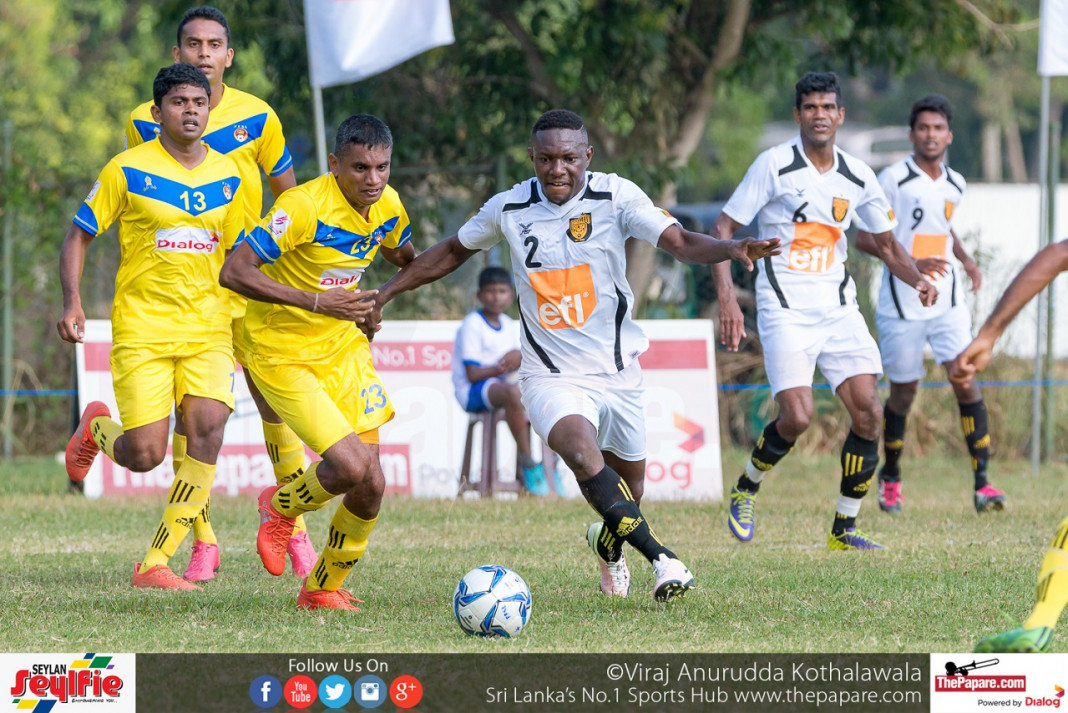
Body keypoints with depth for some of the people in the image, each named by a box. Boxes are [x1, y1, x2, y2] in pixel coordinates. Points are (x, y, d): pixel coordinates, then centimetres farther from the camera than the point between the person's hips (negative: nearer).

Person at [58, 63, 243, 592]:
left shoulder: (228, 176, 8)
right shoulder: (128, 170, -4)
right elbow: (78, 236, 2)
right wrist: (72, 302, -10)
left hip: (208, 329, 3)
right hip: (142, 327, -3)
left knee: (208, 430, -17)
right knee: (145, 455, -10)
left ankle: (156, 562, -8)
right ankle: (96, 429, 29)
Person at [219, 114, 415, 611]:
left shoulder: (388, 206, -2)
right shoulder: (305, 205, -24)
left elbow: (403, 257, 22)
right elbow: (233, 272, -27)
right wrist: (316, 301, -30)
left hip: (343, 347, 7)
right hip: (282, 356, -7)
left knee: (370, 487, -1)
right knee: (351, 467, -21)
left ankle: (323, 588, 22)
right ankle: (280, 508, 13)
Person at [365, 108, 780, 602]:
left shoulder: (615, 196, -9)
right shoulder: (508, 209, -4)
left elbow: (680, 242, -20)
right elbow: (453, 252, 14)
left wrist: (730, 249, -40)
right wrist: (387, 292, 13)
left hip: (617, 370, 1)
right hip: (551, 375, -1)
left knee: (628, 483, 15)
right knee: (580, 448, -31)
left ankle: (608, 544, 51)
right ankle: (660, 557, -31)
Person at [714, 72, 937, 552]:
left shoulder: (858, 177, 8)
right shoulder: (774, 165, -6)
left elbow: (886, 244, 19)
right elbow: (723, 229, -5)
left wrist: (916, 280, -1)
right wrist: (726, 294, -17)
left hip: (839, 309, 5)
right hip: (785, 310, -5)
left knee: (868, 412, -7)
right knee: (796, 417, -18)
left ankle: (844, 529, 6)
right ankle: (745, 490, 12)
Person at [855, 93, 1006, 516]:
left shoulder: (955, 185, 9)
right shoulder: (894, 179, -9)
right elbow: (864, 238, -10)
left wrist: (966, 260, 10)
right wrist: (911, 263, -21)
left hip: (946, 303, 4)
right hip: (901, 305, -4)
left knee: (966, 382, -10)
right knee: (904, 392, 5)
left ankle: (982, 483, -12)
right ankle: (890, 476, 28)